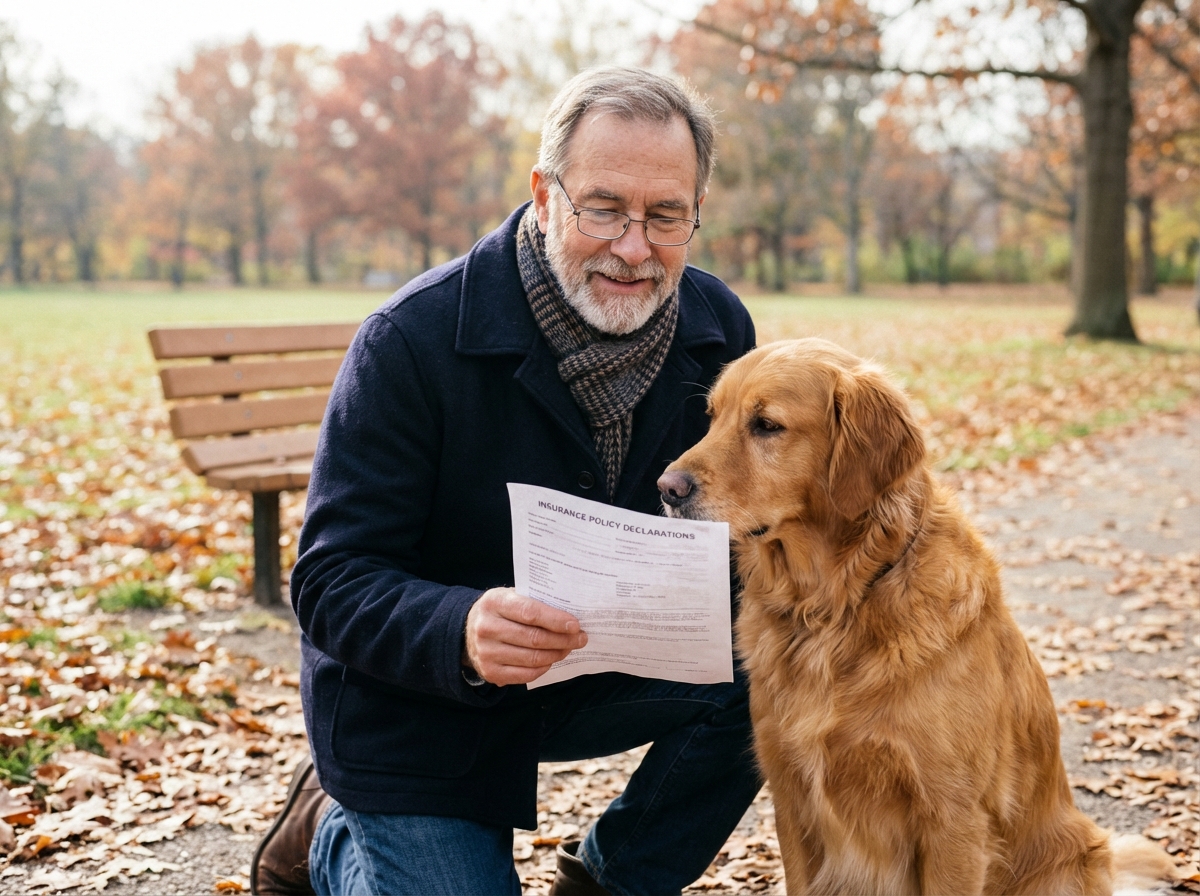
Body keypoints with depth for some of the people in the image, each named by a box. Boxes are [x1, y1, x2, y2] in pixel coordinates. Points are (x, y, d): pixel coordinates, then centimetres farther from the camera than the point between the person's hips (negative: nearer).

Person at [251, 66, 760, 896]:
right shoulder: (411, 342, -24)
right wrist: (461, 632, -45)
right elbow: (333, 585, -23)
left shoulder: (718, 328, -9)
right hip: (416, 707, -4)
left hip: (597, 667, 4)